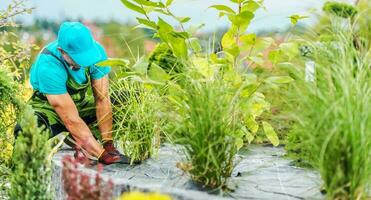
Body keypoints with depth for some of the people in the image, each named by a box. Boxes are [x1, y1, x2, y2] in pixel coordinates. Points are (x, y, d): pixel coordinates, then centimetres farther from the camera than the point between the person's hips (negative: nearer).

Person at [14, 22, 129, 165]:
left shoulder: (96, 50, -22)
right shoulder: (48, 66, -35)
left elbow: (102, 100, -20)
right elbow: (72, 120, -36)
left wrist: (108, 145, -28)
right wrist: (104, 155, -38)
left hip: (82, 102, 6)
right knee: (27, 132, -39)